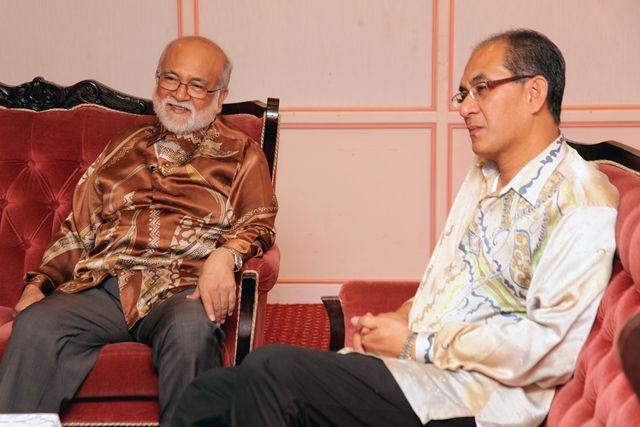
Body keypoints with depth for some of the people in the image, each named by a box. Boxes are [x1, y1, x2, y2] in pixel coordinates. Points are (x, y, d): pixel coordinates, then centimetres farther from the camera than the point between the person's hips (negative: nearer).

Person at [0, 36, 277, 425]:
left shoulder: (241, 153, 17)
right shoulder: (123, 150, 28)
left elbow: (259, 225, 4)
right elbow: (77, 230, 25)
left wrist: (224, 255, -19)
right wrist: (39, 282, 8)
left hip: (181, 289, -3)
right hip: (100, 287, 3)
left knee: (190, 329, -39)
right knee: (34, 326, -28)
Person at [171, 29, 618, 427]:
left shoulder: (583, 206, -10)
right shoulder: (481, 179, 21)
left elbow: (552, 351, -20)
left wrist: (417, 344, -14)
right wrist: (400, 321, 3)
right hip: (411, 364, 9)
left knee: (270, 370, -25)